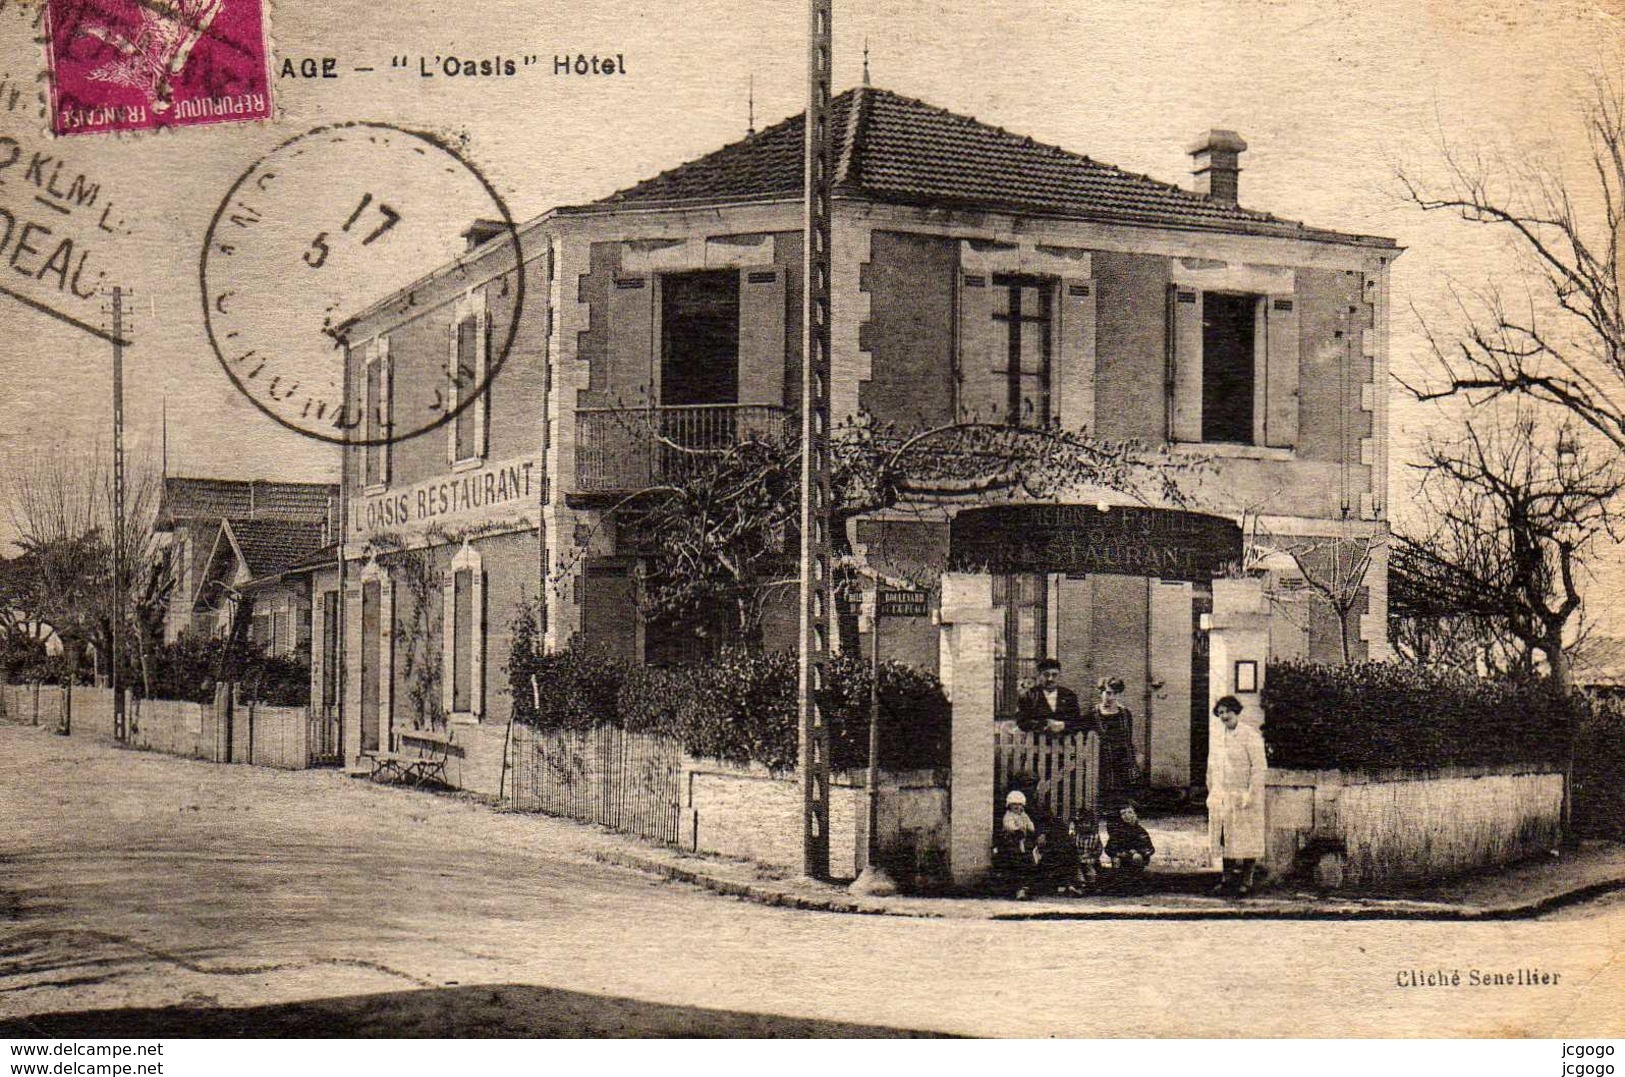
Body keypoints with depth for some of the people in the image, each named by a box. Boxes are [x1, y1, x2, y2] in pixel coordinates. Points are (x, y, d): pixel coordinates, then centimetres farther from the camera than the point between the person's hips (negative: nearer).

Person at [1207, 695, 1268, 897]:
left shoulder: (1250, 736, -6)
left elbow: (1259, 767, -11)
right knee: (1224, 839, 7)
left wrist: (1251, 794, -17)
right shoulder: (1217, 738, 15)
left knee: (1247, 840, -3)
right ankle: (1227, 878, 14)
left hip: (1243, 797, -6)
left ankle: (1247, 881, 1)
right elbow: (1211, 768, 21)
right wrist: (1212, 793, 14)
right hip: (1221, 797, 6)